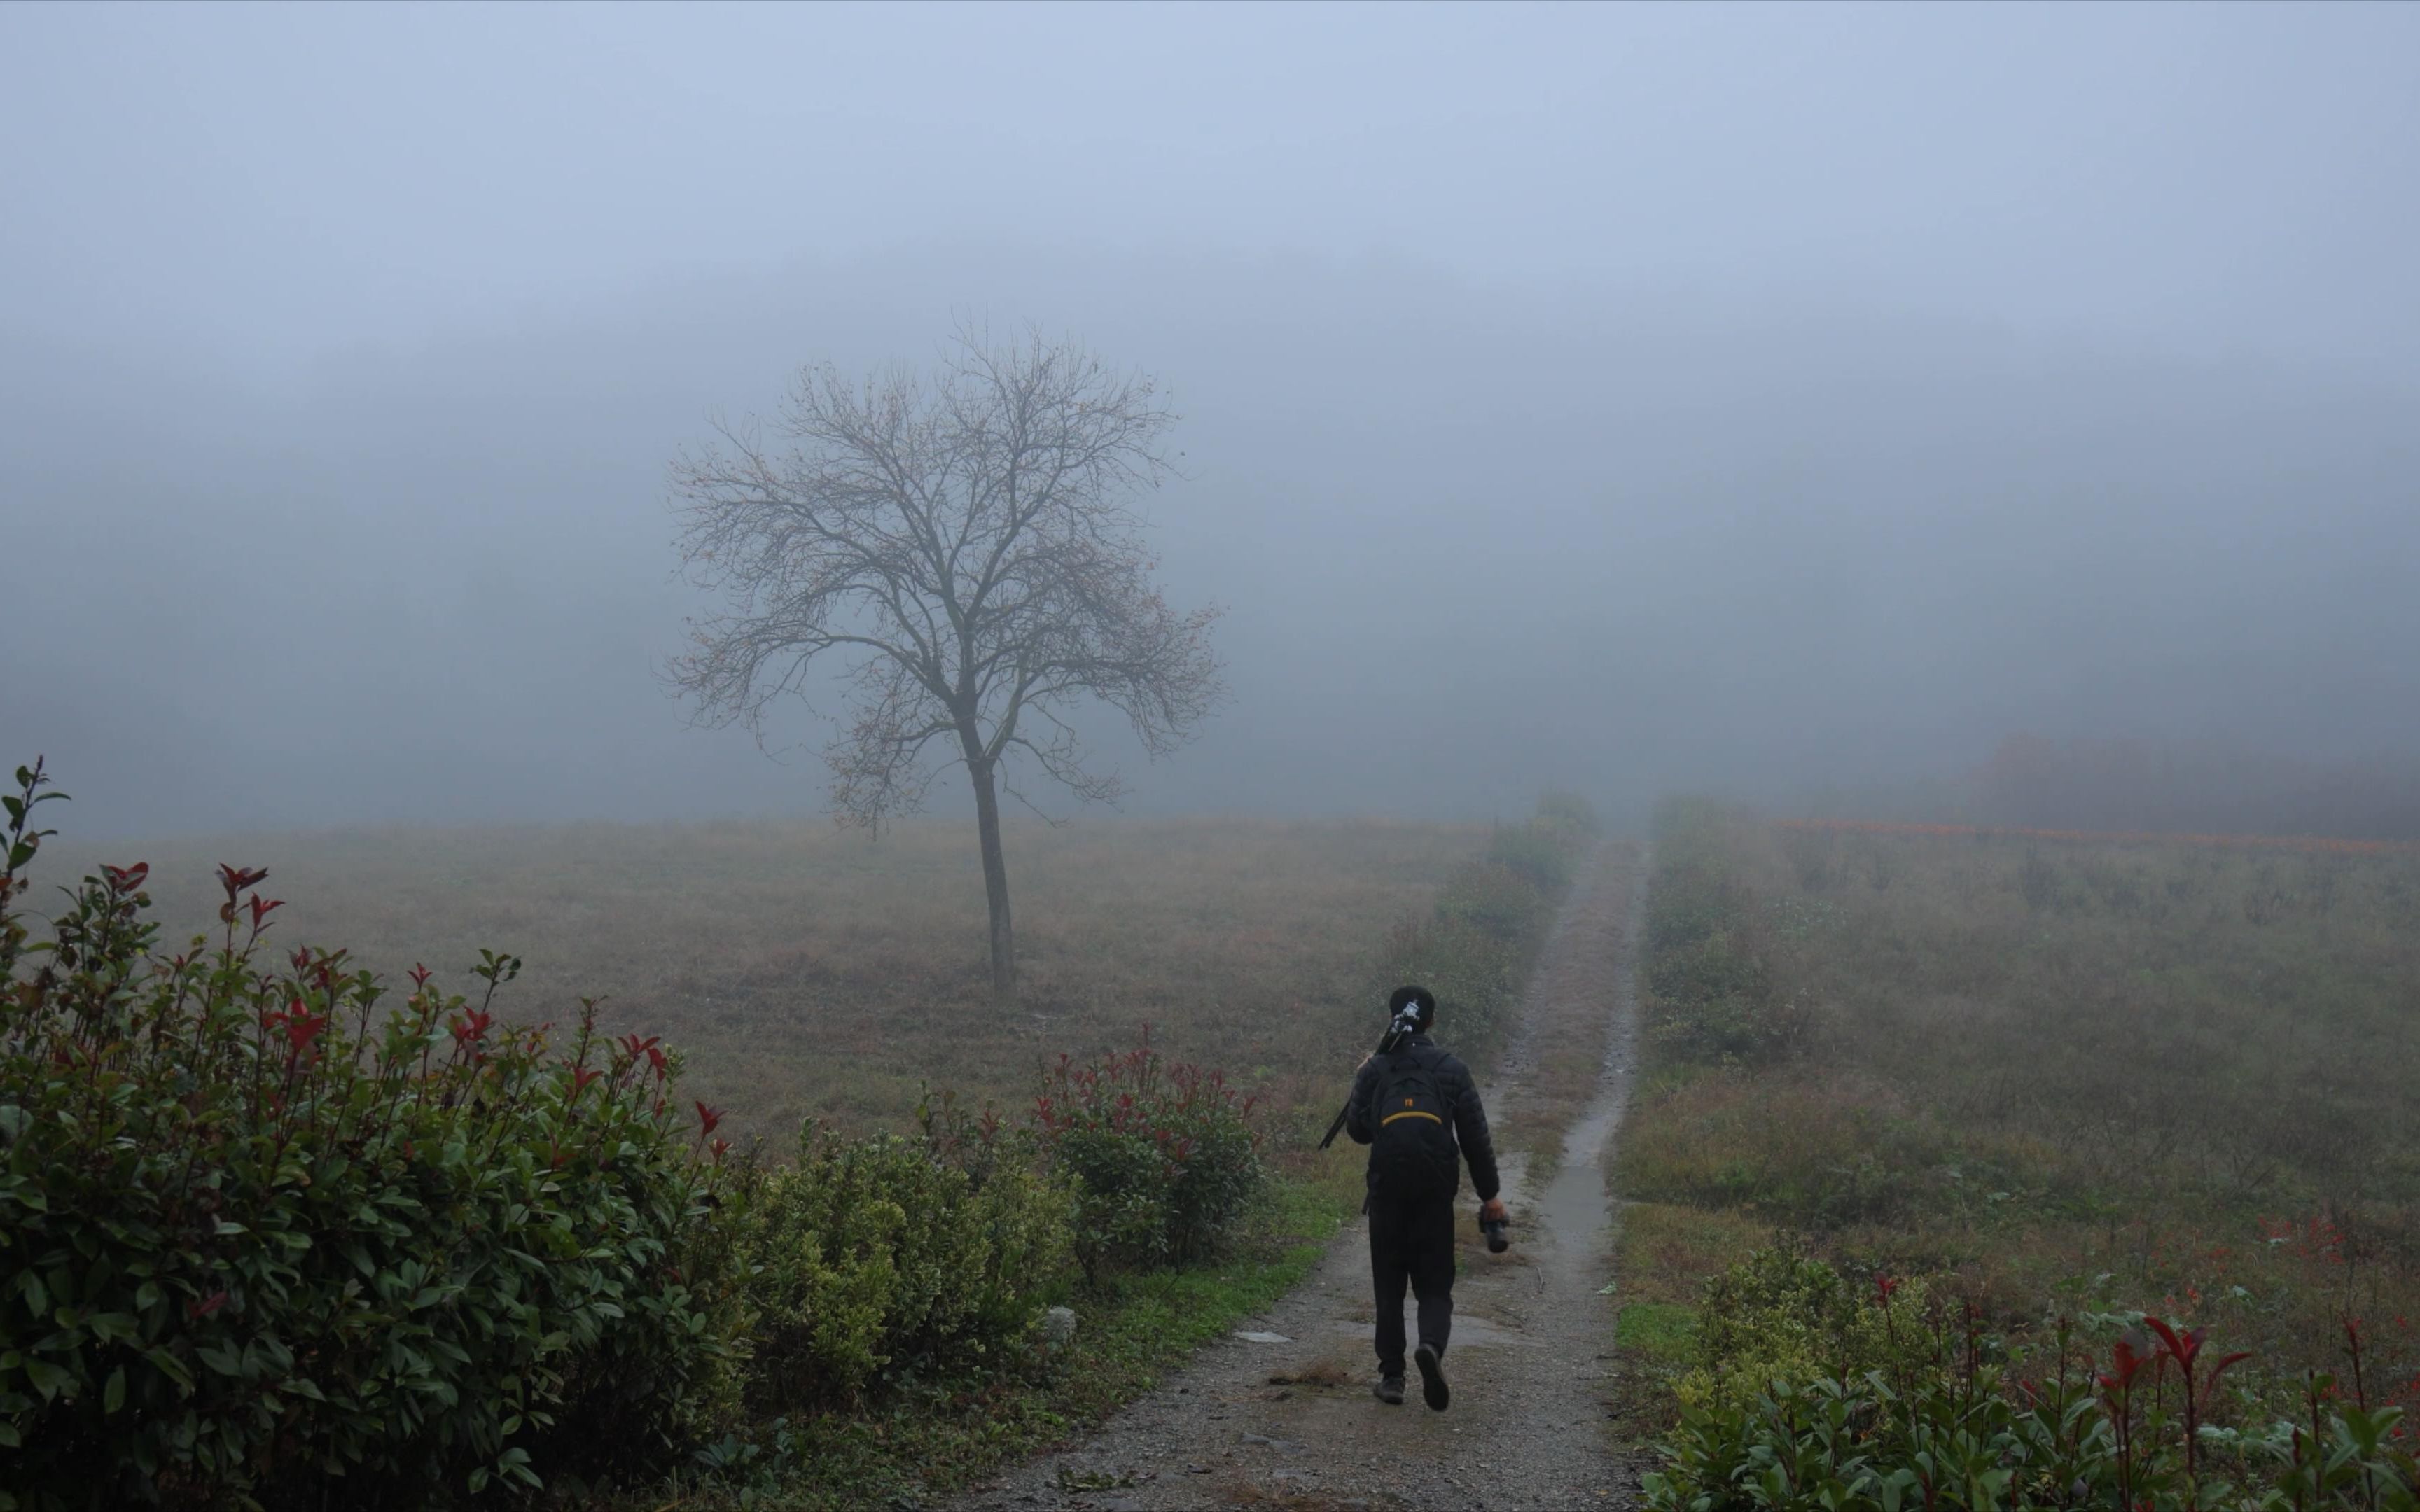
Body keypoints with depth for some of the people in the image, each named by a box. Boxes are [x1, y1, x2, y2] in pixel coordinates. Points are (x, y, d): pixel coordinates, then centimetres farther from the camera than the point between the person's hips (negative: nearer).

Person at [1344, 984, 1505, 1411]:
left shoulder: (1375, 1069, 3)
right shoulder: (1453, 1070, 3)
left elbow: (1358, 1130, 7)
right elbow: (1476, 1137, 1)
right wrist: (1490, 1194, 8)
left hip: (1387, 1189, 0)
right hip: (1436, 1192, 0)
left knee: (1389, 1284, 12)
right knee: (1435, 1284, 6)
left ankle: (1391, 1376, 9)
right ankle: (1432, 1346, -22)